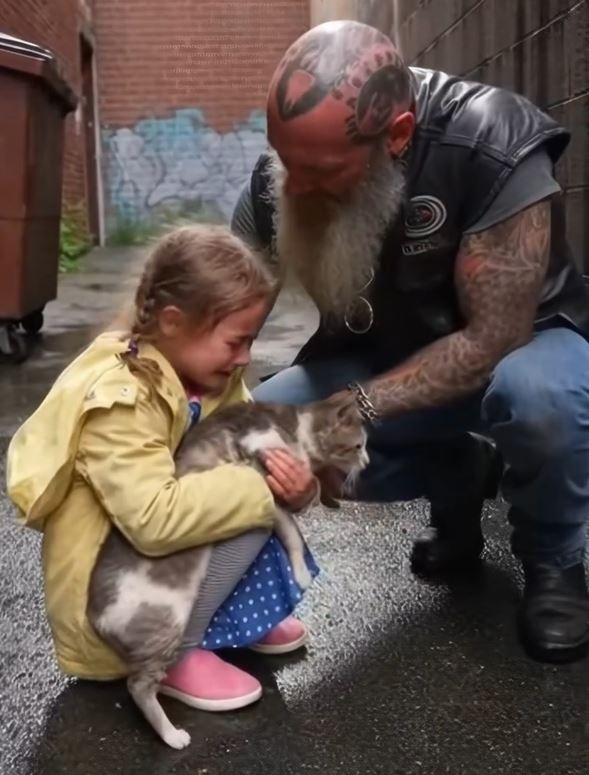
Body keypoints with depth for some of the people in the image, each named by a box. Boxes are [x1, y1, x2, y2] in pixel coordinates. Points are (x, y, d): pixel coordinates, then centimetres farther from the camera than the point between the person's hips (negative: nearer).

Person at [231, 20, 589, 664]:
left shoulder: (493, 148, -32)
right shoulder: (279, 176, -19)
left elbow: (494, 337, -30)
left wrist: (354, 409, -35)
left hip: (519, 340, -4)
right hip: (385, 357, 5)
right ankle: (459, 475, 5)